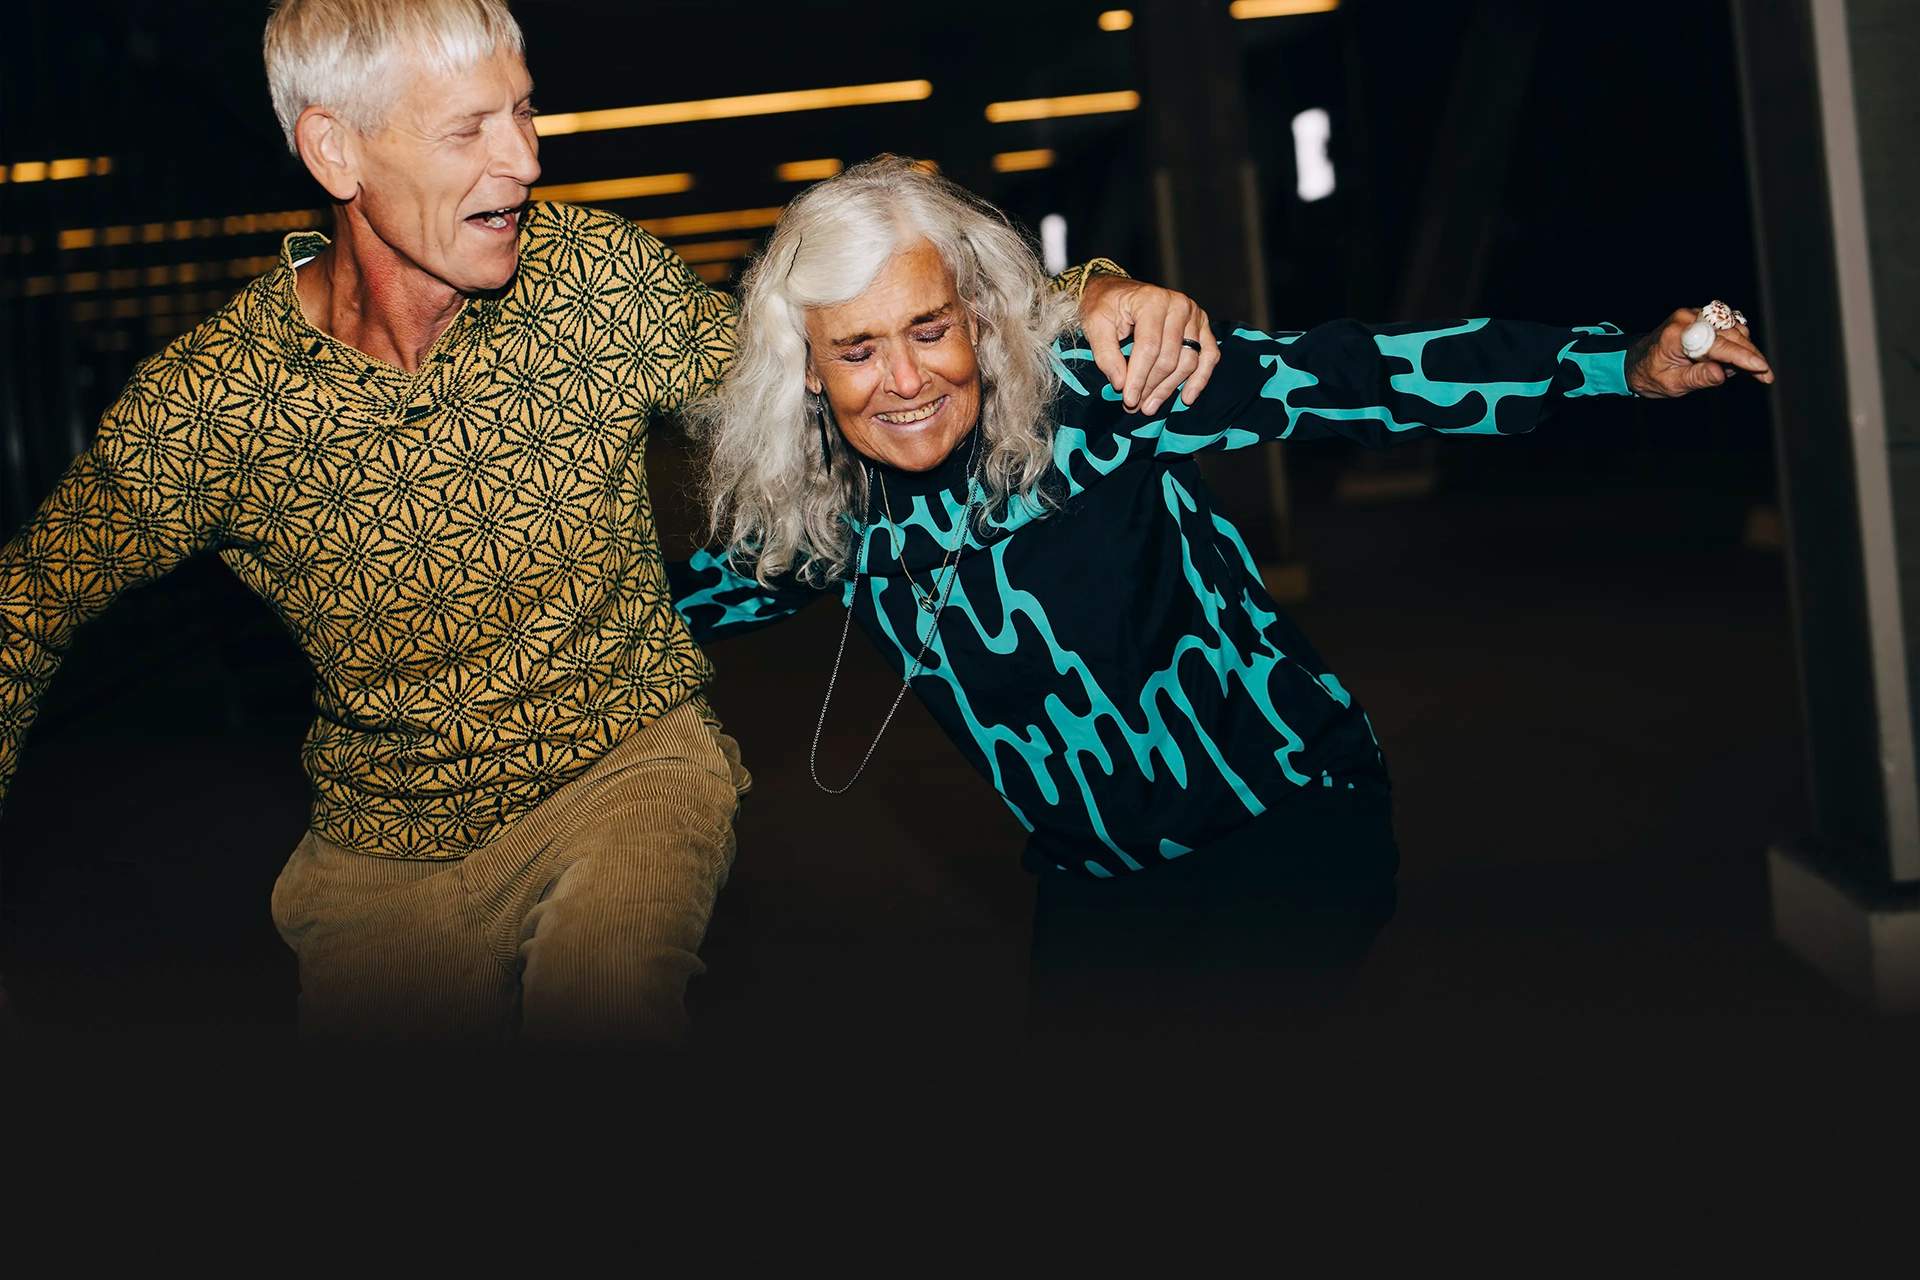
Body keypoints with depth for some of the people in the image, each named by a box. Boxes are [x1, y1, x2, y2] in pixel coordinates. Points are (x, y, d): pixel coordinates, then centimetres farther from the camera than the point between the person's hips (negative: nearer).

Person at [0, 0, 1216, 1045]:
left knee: (601, 983, -30)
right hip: (390, 844, 2)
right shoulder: (212, 402, -13)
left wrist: (1077, 297, -11)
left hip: (634, 762, -1)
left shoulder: (593, 277, -9)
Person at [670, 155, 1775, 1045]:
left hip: (1293, 818, -5)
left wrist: (1626, 364, -27)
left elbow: (1338, 378, -24)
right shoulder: (819, 512, -7)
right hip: (1097, 883, 5)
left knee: (1214, 1019, -22)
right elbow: (703, 592, 15)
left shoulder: (1086, 395, -20)